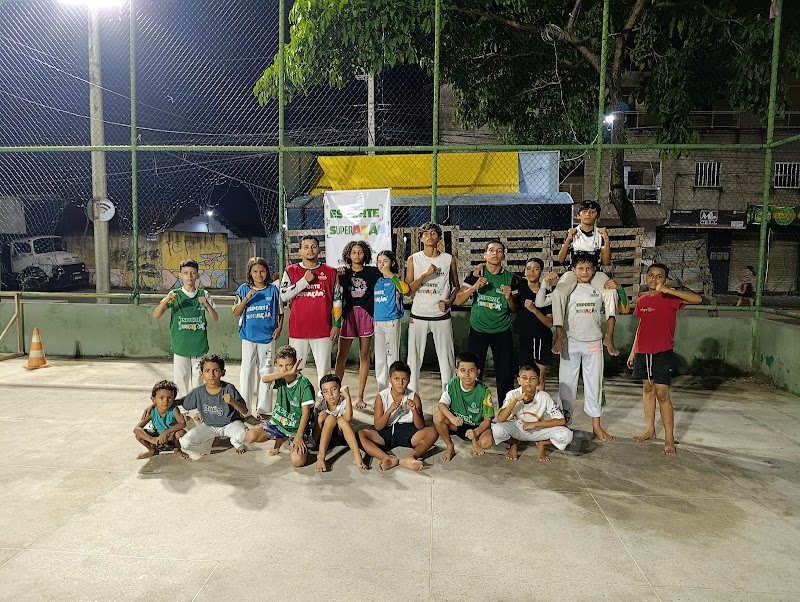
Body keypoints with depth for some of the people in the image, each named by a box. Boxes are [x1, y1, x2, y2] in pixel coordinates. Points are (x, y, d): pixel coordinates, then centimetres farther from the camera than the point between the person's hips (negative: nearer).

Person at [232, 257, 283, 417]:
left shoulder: (273, 290, 3)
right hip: (248, 336, 0)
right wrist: (247, 297, -15)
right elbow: (236, 313, -3)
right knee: (247, 371, 3)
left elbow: (280, 312, 11)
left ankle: (263, 408, 13)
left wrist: (279, 328, -5)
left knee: (266, 371, 5)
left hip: (267, 337, 0)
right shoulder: (244, 289, 2)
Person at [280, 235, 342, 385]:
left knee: (324, 370, 5)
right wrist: (305, 281, -11)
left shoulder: (330, 272, 6)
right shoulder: (291, 271, 5)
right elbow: (284, 296, -6)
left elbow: (337, 300, 7)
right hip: (298, 330, 0)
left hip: (323, 330, 0)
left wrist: (336, 324, 2)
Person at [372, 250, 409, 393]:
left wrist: (390, 274, -24)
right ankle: (382, 392, 23)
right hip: (377, 322, 6)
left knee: (392, 356, -1)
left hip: (392, 322, -6)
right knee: (379, 358, 12)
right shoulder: (378, 281, 12)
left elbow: (405, 289, -27)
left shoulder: (395, 279, -6)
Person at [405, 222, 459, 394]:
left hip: (441, 316, 0)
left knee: (446, 357, 5)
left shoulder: (449, 259, 3)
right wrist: (426, 274, -16)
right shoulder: (413, 259, 2)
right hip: (418, 316, 0)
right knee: (414, 356, 5)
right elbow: (408, 290, -4)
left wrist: (449, 302, -6)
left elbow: (456, 286, 13)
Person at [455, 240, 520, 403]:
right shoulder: (475, 274, 0)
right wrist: (475, 287, -18)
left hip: (502, 331, 1)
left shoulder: (511, 278, 3)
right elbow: (458, 300, -3)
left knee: (505, 374, 0)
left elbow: (514, 308, 7)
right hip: (478, 330, 0)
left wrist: (509, 297, -14)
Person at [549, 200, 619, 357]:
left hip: (595, 272, 1)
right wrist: (568, 240, -11)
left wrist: (606, 240, -7)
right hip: (573, 272, 0)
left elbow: (606, 261, 3)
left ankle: (609, 337, -28)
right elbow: (561, 259, 1)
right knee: (558, 293, -32)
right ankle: (559, 334, -22)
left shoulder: (600, 234, 10)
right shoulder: (572, 233, 8)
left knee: (611, 292, -31)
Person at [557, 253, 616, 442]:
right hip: (571, 342, -1)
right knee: (567, 381, 5)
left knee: (594, 382, 7)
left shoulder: (599, 290, 4)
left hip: (593, 343, 1)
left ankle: (596, 424, 17)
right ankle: (564, 419, 18)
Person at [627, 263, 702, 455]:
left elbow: (697, 299, -25)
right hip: (643, 352, 6)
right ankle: (650, 429, 27)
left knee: (662, 394, -6)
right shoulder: (642, 300, 8)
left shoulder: (670, 297, -9)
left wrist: (667, 290, -33)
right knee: (647, 389, 14)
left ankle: (669, 439, 2)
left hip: (662, 352, -6)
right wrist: (633, 352, 20)